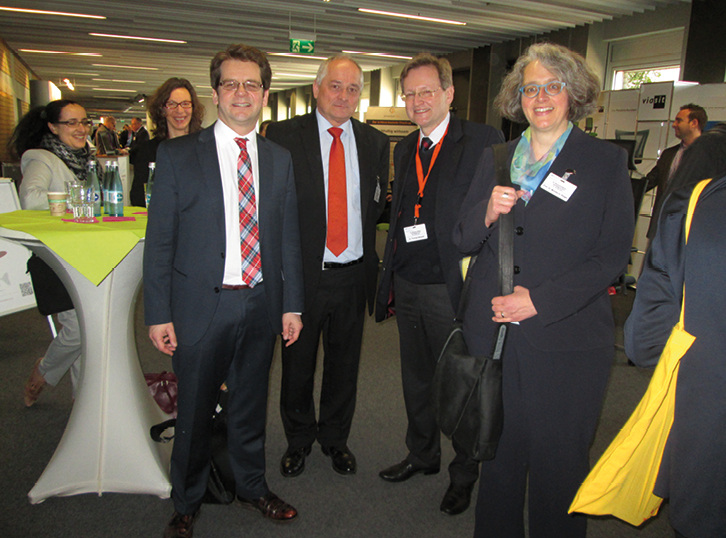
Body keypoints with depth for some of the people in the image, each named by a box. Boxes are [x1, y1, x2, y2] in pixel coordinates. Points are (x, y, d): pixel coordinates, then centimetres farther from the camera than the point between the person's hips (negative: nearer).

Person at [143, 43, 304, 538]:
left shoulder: (280, 159, 7)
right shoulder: (178, 155, -2)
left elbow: (289, 237, 8)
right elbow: (160, 240, -4)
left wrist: (292, 303, 6)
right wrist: (158, 313, -7)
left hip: (261, 305, 3)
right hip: (201, 306, -2)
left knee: (252, 404, 18)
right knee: (195, 411, 12)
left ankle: (252, 485, 40)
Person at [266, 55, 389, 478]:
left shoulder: (376, 143, 7)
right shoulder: (283, 136, -4)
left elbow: (377, 205, 11)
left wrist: (366, 254, 1)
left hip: (354, 273, 3)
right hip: (302, 272, -2)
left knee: (345, 363, 16)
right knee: (297, 363, 13)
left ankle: (335, 438, 38)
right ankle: (299, 439, 36)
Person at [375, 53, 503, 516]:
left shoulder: (484, 141, -7)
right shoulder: (404, 149, 13)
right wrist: (391, 278, 15)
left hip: (452, 288, -6)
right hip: (407, 287, 6)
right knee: (416, 378, 20)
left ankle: (464, 473, 31)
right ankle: (423, 455, 42)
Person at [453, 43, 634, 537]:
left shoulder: (606, 161, 1)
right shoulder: (496, 159, 11)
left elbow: (612, 256, -5)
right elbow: (463, 240, 9)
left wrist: (538, 300, -13)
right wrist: (487, 213, -13)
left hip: (567, 338, -3)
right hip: (493, 331, 3)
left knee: (557, 463, 8)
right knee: (499, 454, 14)